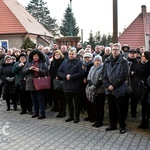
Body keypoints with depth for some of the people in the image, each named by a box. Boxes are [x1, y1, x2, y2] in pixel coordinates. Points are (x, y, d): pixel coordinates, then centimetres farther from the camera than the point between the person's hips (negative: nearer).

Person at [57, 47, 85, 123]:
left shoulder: (79, 62, -3)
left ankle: (77, 116, 16)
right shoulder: (65, 62, 11)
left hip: (76, 86, -4)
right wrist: (65, 76, -12)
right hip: (67, 86, 5)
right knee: (69, 102, 13)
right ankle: (71, 115, 26)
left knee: (76, 102, 5)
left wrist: (71, 77, -18)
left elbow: (81, 73, -15)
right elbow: (59, 72, 6)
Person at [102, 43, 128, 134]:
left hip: (119, 89, -5)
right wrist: (107, 85, -6)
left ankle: (122, 126, 14)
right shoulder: (107, 61, 9)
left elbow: (123, 75, -12)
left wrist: (113, 85, -15)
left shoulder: (123, 61, -5)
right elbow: (104, 75, 8)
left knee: (120, 109, 2)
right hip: (109, 89, 5)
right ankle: (113, 125, 26)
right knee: (111, 108, 13)